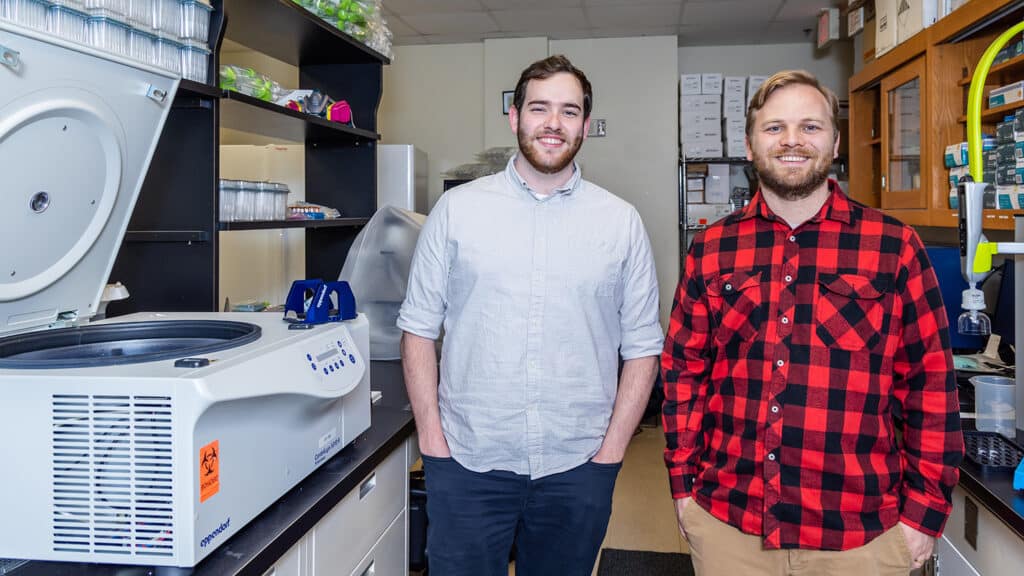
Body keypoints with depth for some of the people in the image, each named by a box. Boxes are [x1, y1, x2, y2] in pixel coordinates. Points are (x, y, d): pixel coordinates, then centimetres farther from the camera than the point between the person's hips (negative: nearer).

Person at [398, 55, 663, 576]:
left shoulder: (621, 222, 3)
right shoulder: (457, 209, 1)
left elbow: (642, 346, 4)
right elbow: (419, 328, 2)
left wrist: (611, 450, -2)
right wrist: (431, 437, -3)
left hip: (577, 466, 1)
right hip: (467, 462, 0)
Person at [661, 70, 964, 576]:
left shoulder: (895, 247, -3)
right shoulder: (711, 249, 2)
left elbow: (931, 384, -2)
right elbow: (683, 371, 5)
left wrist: (923, 513, -2)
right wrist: (684, 484, 3)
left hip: (859, 535, -1)